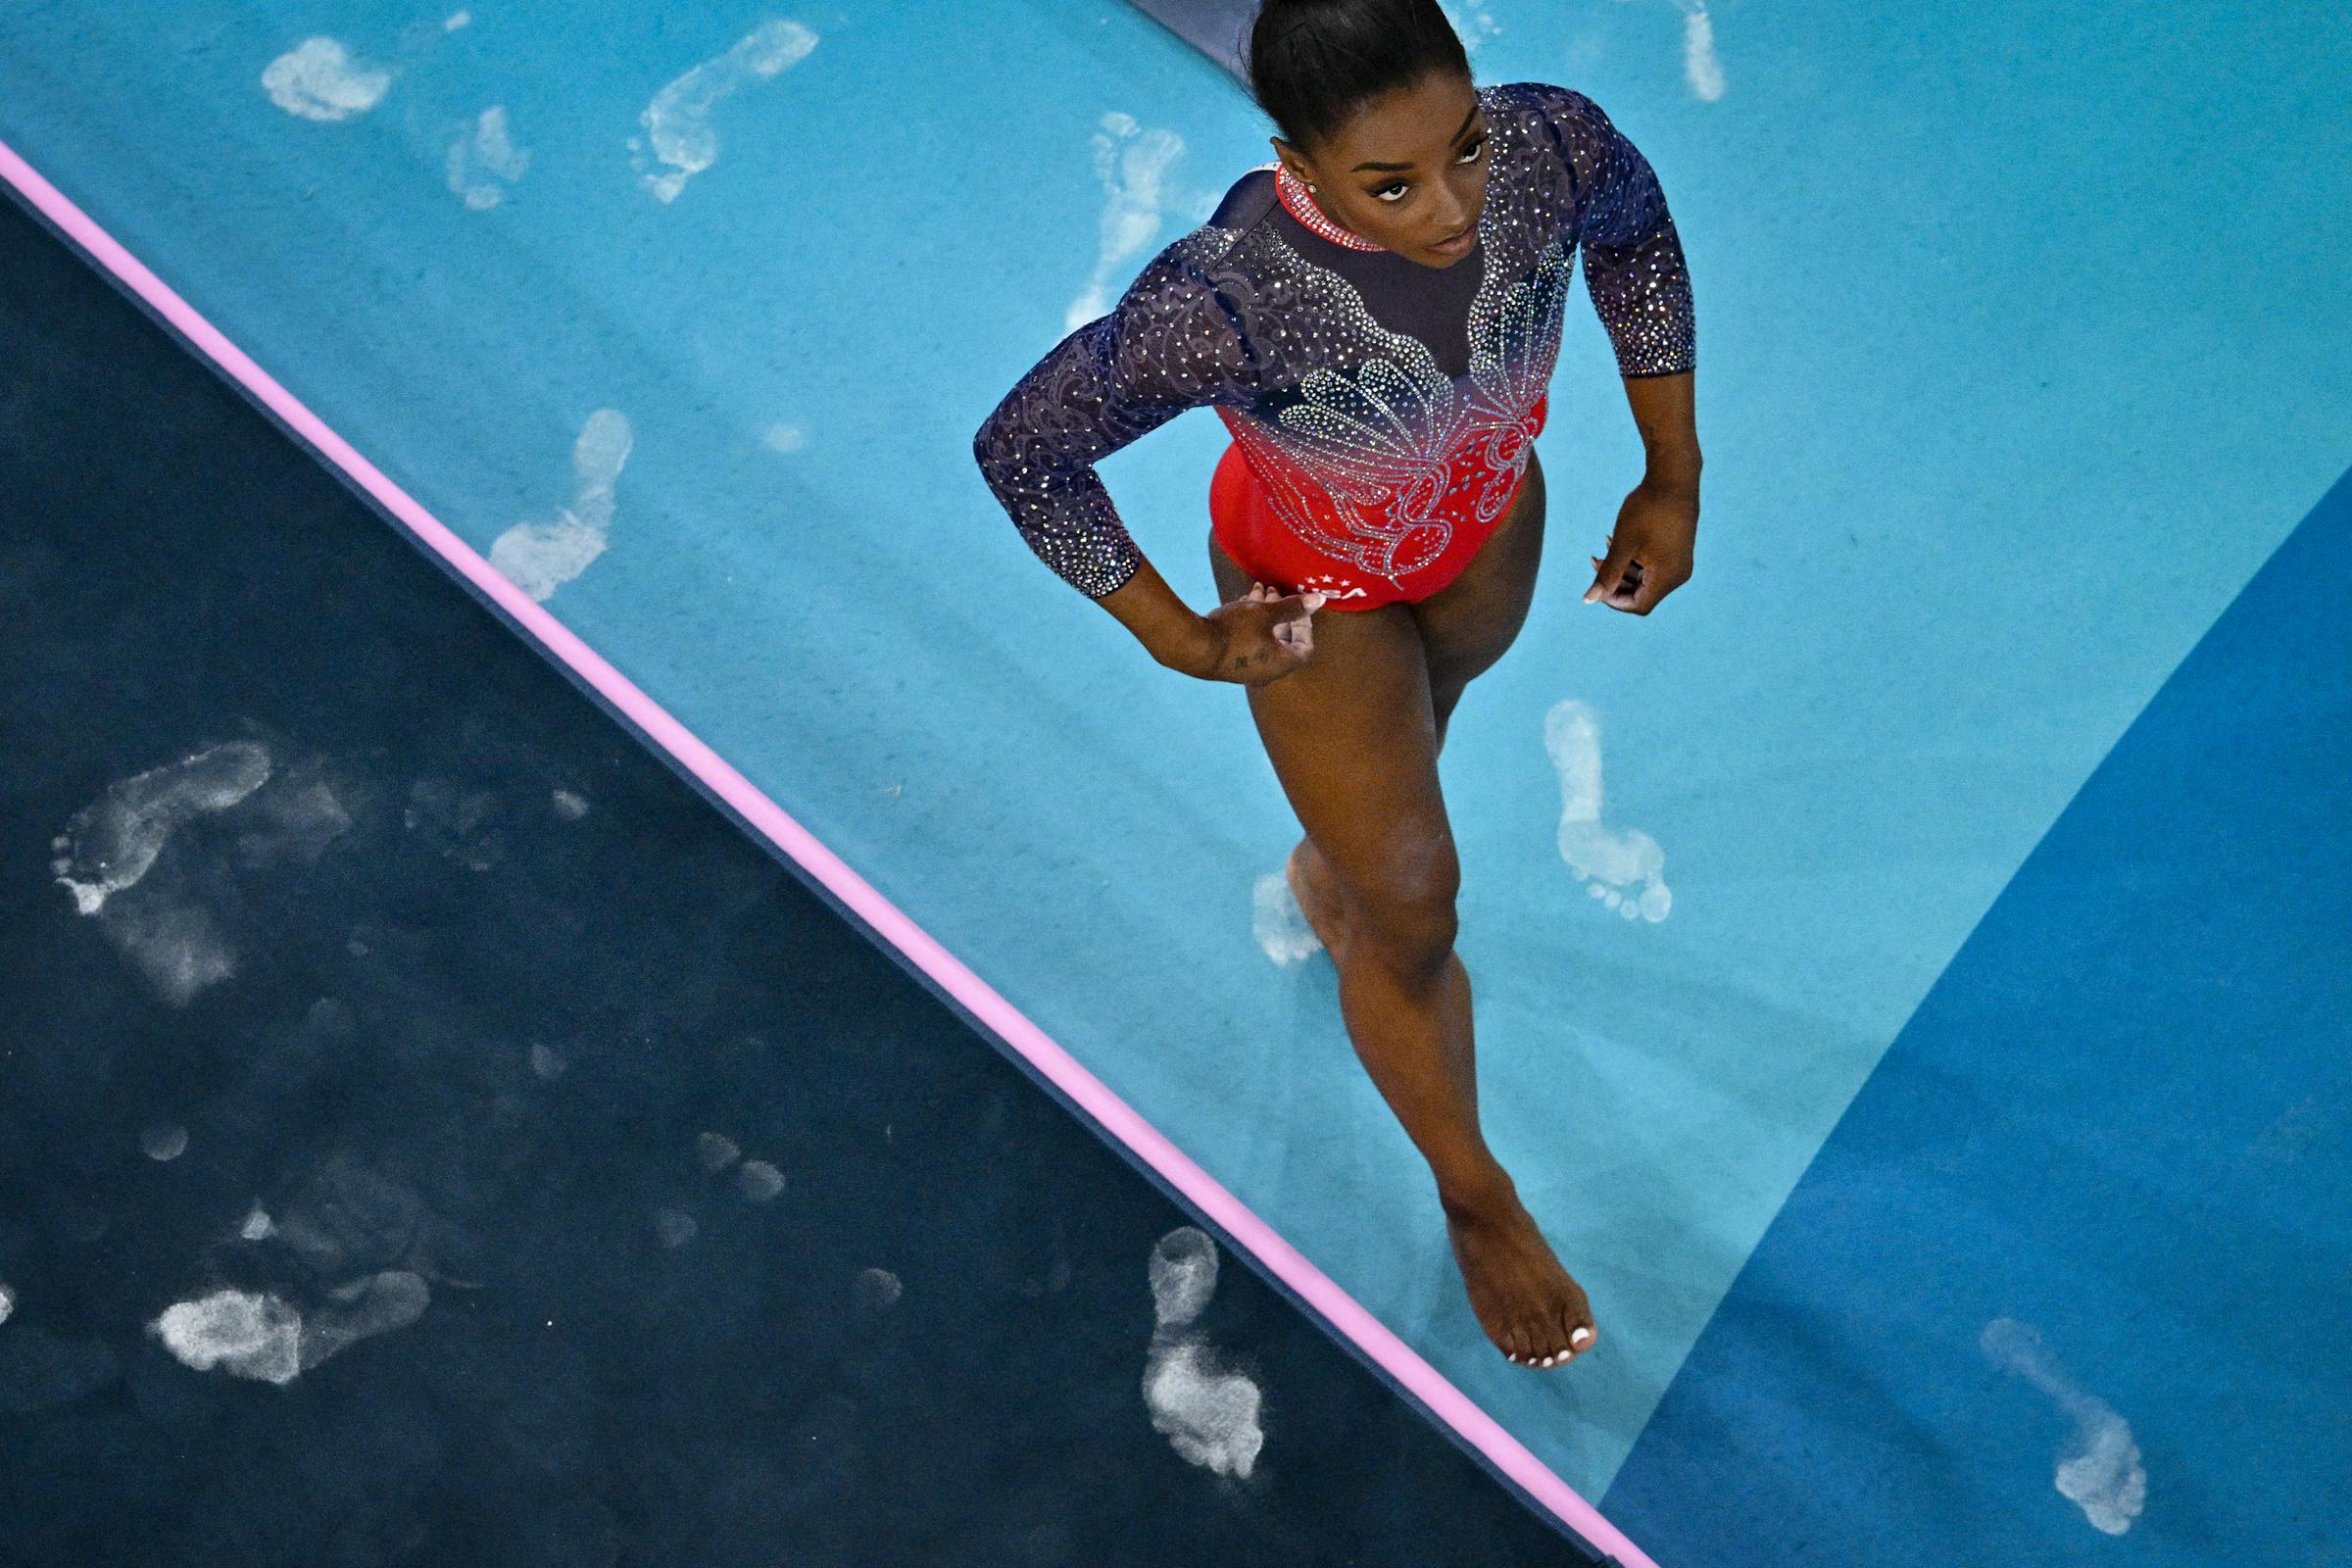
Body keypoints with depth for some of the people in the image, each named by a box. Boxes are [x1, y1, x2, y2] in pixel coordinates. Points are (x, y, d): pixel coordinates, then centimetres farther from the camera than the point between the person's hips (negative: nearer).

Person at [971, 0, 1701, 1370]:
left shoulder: (1554, 148, -32)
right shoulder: (1221, 303, -44)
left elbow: (1637, 233, -7)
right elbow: (1020, 448, -28)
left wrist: (1675, 478, -2)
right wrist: (1176, 638, -18)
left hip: (1491, 524, 4)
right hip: (1320, 593, -4)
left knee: (1421, 733, 35)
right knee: (1417, 923, 12)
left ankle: (1331, 873, 73)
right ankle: (1476, 1194, 42)